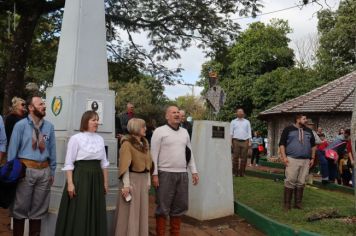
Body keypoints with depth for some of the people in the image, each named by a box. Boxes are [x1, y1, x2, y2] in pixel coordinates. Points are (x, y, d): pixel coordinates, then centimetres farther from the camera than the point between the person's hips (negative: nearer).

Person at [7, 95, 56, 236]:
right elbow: (13, 150, -1)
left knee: (38, 209, 13)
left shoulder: (49, 126, 7)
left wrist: (52, 171, 10)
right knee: (20, 207, 7)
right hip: (25, 170, -3)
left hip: (44, 171, 3)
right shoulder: (20, 125, -3)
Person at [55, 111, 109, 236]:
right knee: (78, 214, 2)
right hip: (80, 177, -5)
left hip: (97, 178, 5)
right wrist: (70, 183, -14)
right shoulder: (76, 138, -7)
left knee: (95, 212, 12)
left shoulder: (100, 139, 8)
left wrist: (105, 182, 11)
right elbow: (69, 163, -8)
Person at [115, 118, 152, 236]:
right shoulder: (127, 143, -11)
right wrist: (126, 185, -18)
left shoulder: (145, 143, 11)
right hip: (132, 178, -7)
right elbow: (125, 166, -15)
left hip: (143, 179, 7)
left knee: (142, 210, 14)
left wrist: (148, 181, 12)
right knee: (130, 211, 4)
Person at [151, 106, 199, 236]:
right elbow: (154, 154, -6)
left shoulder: (184, 132, 13)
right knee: (163, 207, 3)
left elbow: (189, 153, 16)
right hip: (165, 174, -5)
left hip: (182, 174, 5)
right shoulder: (160, 131, -4)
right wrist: (154, 174, -11)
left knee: (179, 207, 13)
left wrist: (194, 171, 11)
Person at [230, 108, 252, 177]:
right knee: (235, 157, -4)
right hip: (236, 141, -1)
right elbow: (231, 132, 10)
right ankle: (235, 172, 1)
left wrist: (249, 142, 2)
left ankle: (242, 172, 4)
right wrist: (230, 142, -2)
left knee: (244, 158, -1)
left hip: (245, 141, 1)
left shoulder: (247, 122, 17)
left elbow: (249, 132, 12)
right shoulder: (233, 122, 15)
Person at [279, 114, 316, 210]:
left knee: (301, 183, 6)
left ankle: (298, 203, 15)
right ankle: (287, 203, 0)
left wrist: (312, 158, 13)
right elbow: (282, 144, -1)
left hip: (305, 161, 5)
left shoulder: (308, 131, 17)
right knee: (290, 181, -7)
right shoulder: (288, 129, 2)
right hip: (292, 159, -4)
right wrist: (284, 157, -10)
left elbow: (313, 145, 22)